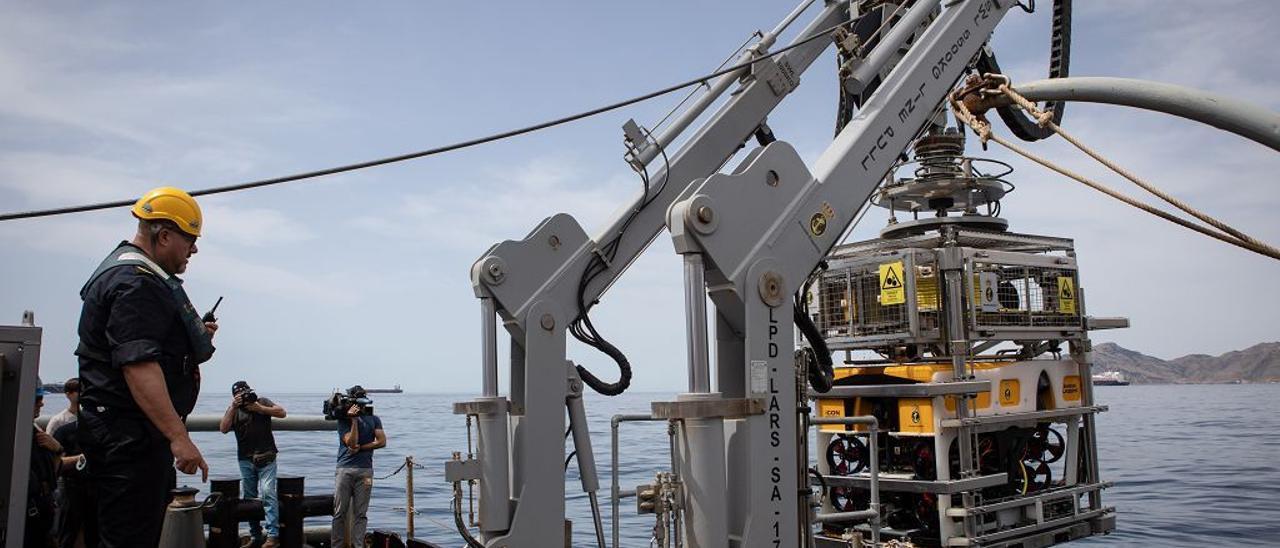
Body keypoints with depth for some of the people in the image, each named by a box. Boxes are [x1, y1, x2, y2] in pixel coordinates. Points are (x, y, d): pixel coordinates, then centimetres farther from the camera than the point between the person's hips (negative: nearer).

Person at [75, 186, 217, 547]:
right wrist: (178, 436, -30)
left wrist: (194, 336, 20)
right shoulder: (135, 283, -17)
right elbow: (139, 366, -27)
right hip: (131, 435, -11)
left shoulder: (128, 272, 20)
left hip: (126, 433, 11)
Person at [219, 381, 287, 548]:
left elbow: (281, 413, -5)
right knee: (248, 498, 7)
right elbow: (223, 429, -4)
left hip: (266, 457, -4)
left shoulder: (261, 401, 5)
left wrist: (259, 408, -13)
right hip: (245, 459, 4)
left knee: (267, 493, -15)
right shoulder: (233, 409, 10)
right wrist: (233, 407, -13)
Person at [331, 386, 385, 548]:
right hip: (344, 469, -1)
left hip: (365, 470, 1)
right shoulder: (343, 420, 6)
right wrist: (354, 420, -10)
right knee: (340, 512, 0)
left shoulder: (373, 419, 12)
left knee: (360, 513, 1)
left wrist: (360, 448, -5)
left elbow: (382, 442, 1)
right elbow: (351, 442, -8)